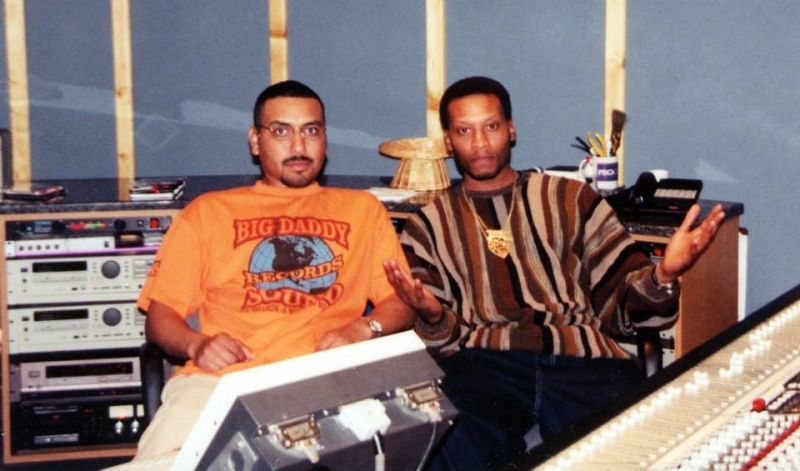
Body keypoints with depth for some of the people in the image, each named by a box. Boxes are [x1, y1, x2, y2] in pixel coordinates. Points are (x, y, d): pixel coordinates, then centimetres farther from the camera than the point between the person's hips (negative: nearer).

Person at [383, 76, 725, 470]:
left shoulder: (572, 199, 22)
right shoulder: (430, 224, 22)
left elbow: (620, 302, 14)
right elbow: (441, 340, 13)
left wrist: (662, 276, -8)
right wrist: (431, 315, -11)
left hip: (582, 357, 1)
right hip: (485, 360, 0)